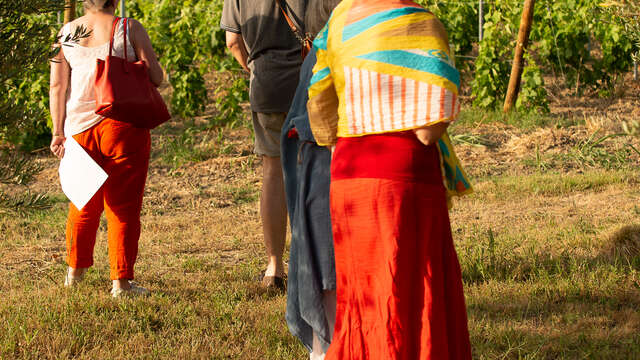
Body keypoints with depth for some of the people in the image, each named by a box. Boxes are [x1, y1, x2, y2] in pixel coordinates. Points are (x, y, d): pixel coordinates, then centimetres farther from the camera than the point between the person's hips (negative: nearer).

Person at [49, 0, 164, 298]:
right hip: (123, 127, -4)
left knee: (84, 205, 20)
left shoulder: (66, 33, 5)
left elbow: (57, 87, 3)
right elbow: (156, 77, -6)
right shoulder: (129, 28, -6)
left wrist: (58, 132, 6)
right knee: (123, 207, 2)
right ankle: (121, 281, 0)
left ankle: (75, 272, 34)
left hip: (80, 128, 4)